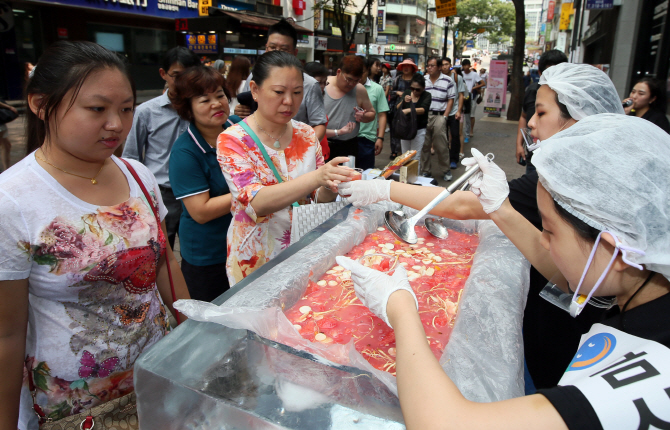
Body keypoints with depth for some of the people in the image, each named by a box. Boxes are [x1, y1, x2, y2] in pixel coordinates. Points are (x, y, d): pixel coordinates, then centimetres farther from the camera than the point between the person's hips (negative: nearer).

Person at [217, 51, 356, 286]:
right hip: (257, 259, -4)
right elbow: (256, 203, -27)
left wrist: (329, 188, -23)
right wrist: (317, 177, -39)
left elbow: (318, 198, 1)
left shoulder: (306, 134, 0)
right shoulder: (232, 140, -13)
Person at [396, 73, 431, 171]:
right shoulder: (407, 93, 4)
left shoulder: (426, 95, -7)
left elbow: (424, 109, -24)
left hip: (419, 130, -4)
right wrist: (403, 101, -21)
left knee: (415, 158, -3)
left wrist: (409, 110, -38)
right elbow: (397, 108, -1)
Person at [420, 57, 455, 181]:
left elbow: (450, 100, 2)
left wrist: (444, 116, -6)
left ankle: (446, 170, 12)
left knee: (441, 146, -3)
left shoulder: (448, 81, 1)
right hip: (423, 116, 3)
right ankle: (425, 170, 17)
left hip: (438, 116, -3)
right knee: (424, 145, 6)